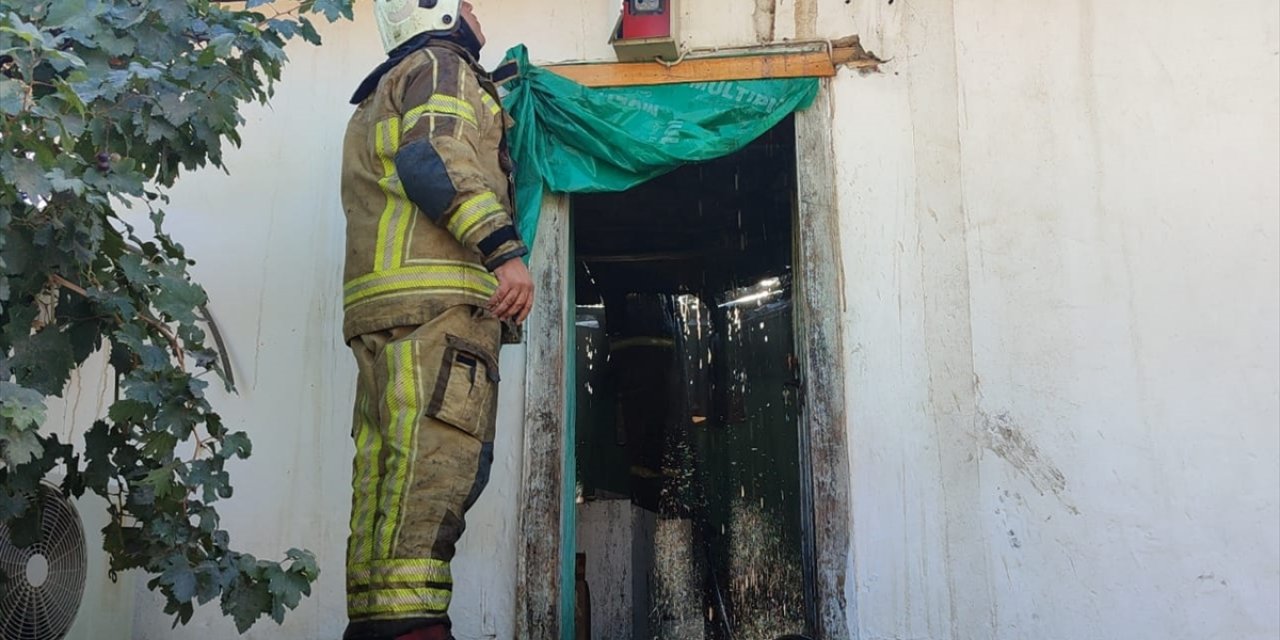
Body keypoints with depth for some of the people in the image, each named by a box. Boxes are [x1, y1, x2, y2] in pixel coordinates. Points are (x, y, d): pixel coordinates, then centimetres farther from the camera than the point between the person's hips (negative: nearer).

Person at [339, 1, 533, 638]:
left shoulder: (380, 97, 38)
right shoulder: (441, 66, 8)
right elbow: (434, 156, -11)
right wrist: (504, 248, -20)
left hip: (379, 303, 9)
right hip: (437, 297, -9)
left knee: (389, 470, 2)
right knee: (440, 458, -20)